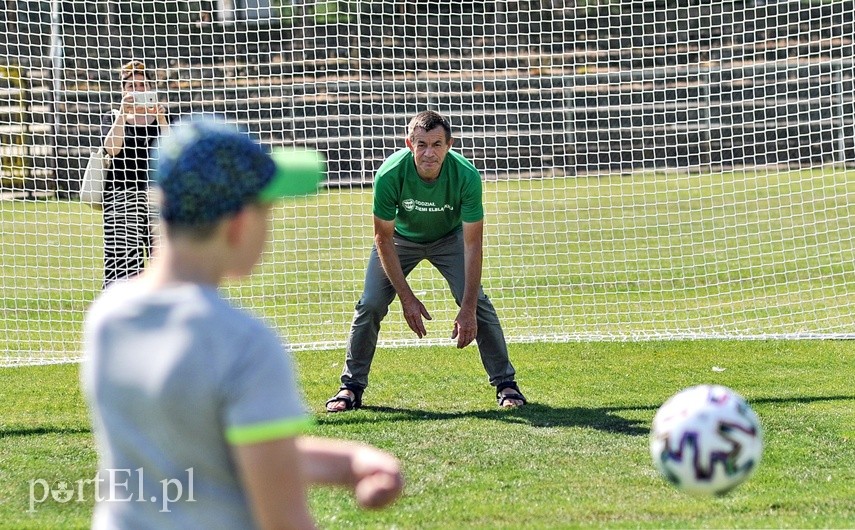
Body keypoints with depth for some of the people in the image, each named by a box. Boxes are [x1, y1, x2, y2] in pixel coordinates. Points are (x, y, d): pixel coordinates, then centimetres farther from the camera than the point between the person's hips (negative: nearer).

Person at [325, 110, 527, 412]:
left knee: (477, 303, -15)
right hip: (401, 238, 0)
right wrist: (407, 299, -25)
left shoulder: (466, 176, -34)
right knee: (370, 305, -11)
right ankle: (351, 387, 5)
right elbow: (384, 239, -23)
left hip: (449, 238, 0)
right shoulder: (390, 175, -35)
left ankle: (505, 383, 0)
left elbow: (472, 244, -30)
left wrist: (467, 309, -34)